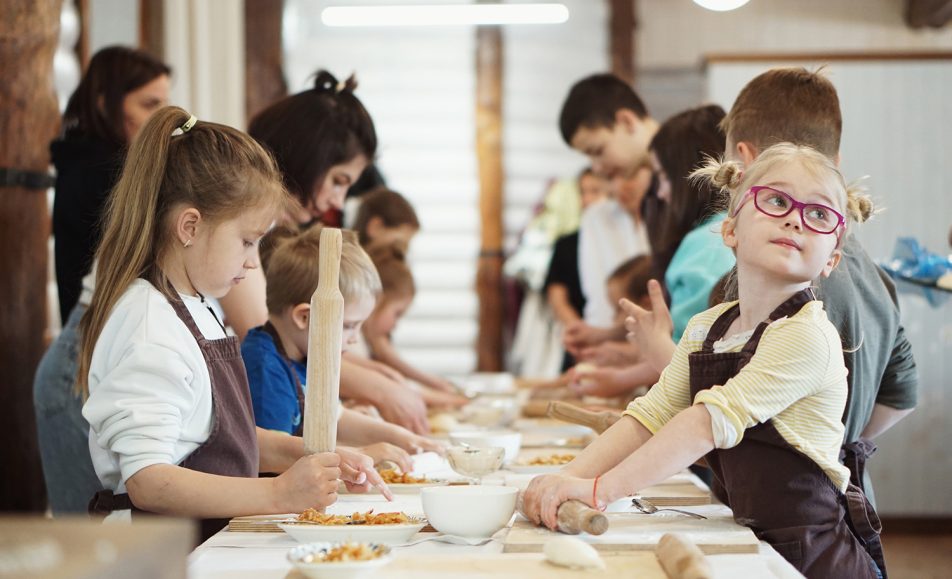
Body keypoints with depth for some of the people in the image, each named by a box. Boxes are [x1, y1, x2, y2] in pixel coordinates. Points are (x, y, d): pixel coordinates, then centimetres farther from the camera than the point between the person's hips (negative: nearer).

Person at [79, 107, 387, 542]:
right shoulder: (151, 330, -14)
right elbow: (147, 482, -21)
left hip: (206, 540, 9)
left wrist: (311, 457, 9)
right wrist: (277, 494, -24)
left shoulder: (195, 311, 17)